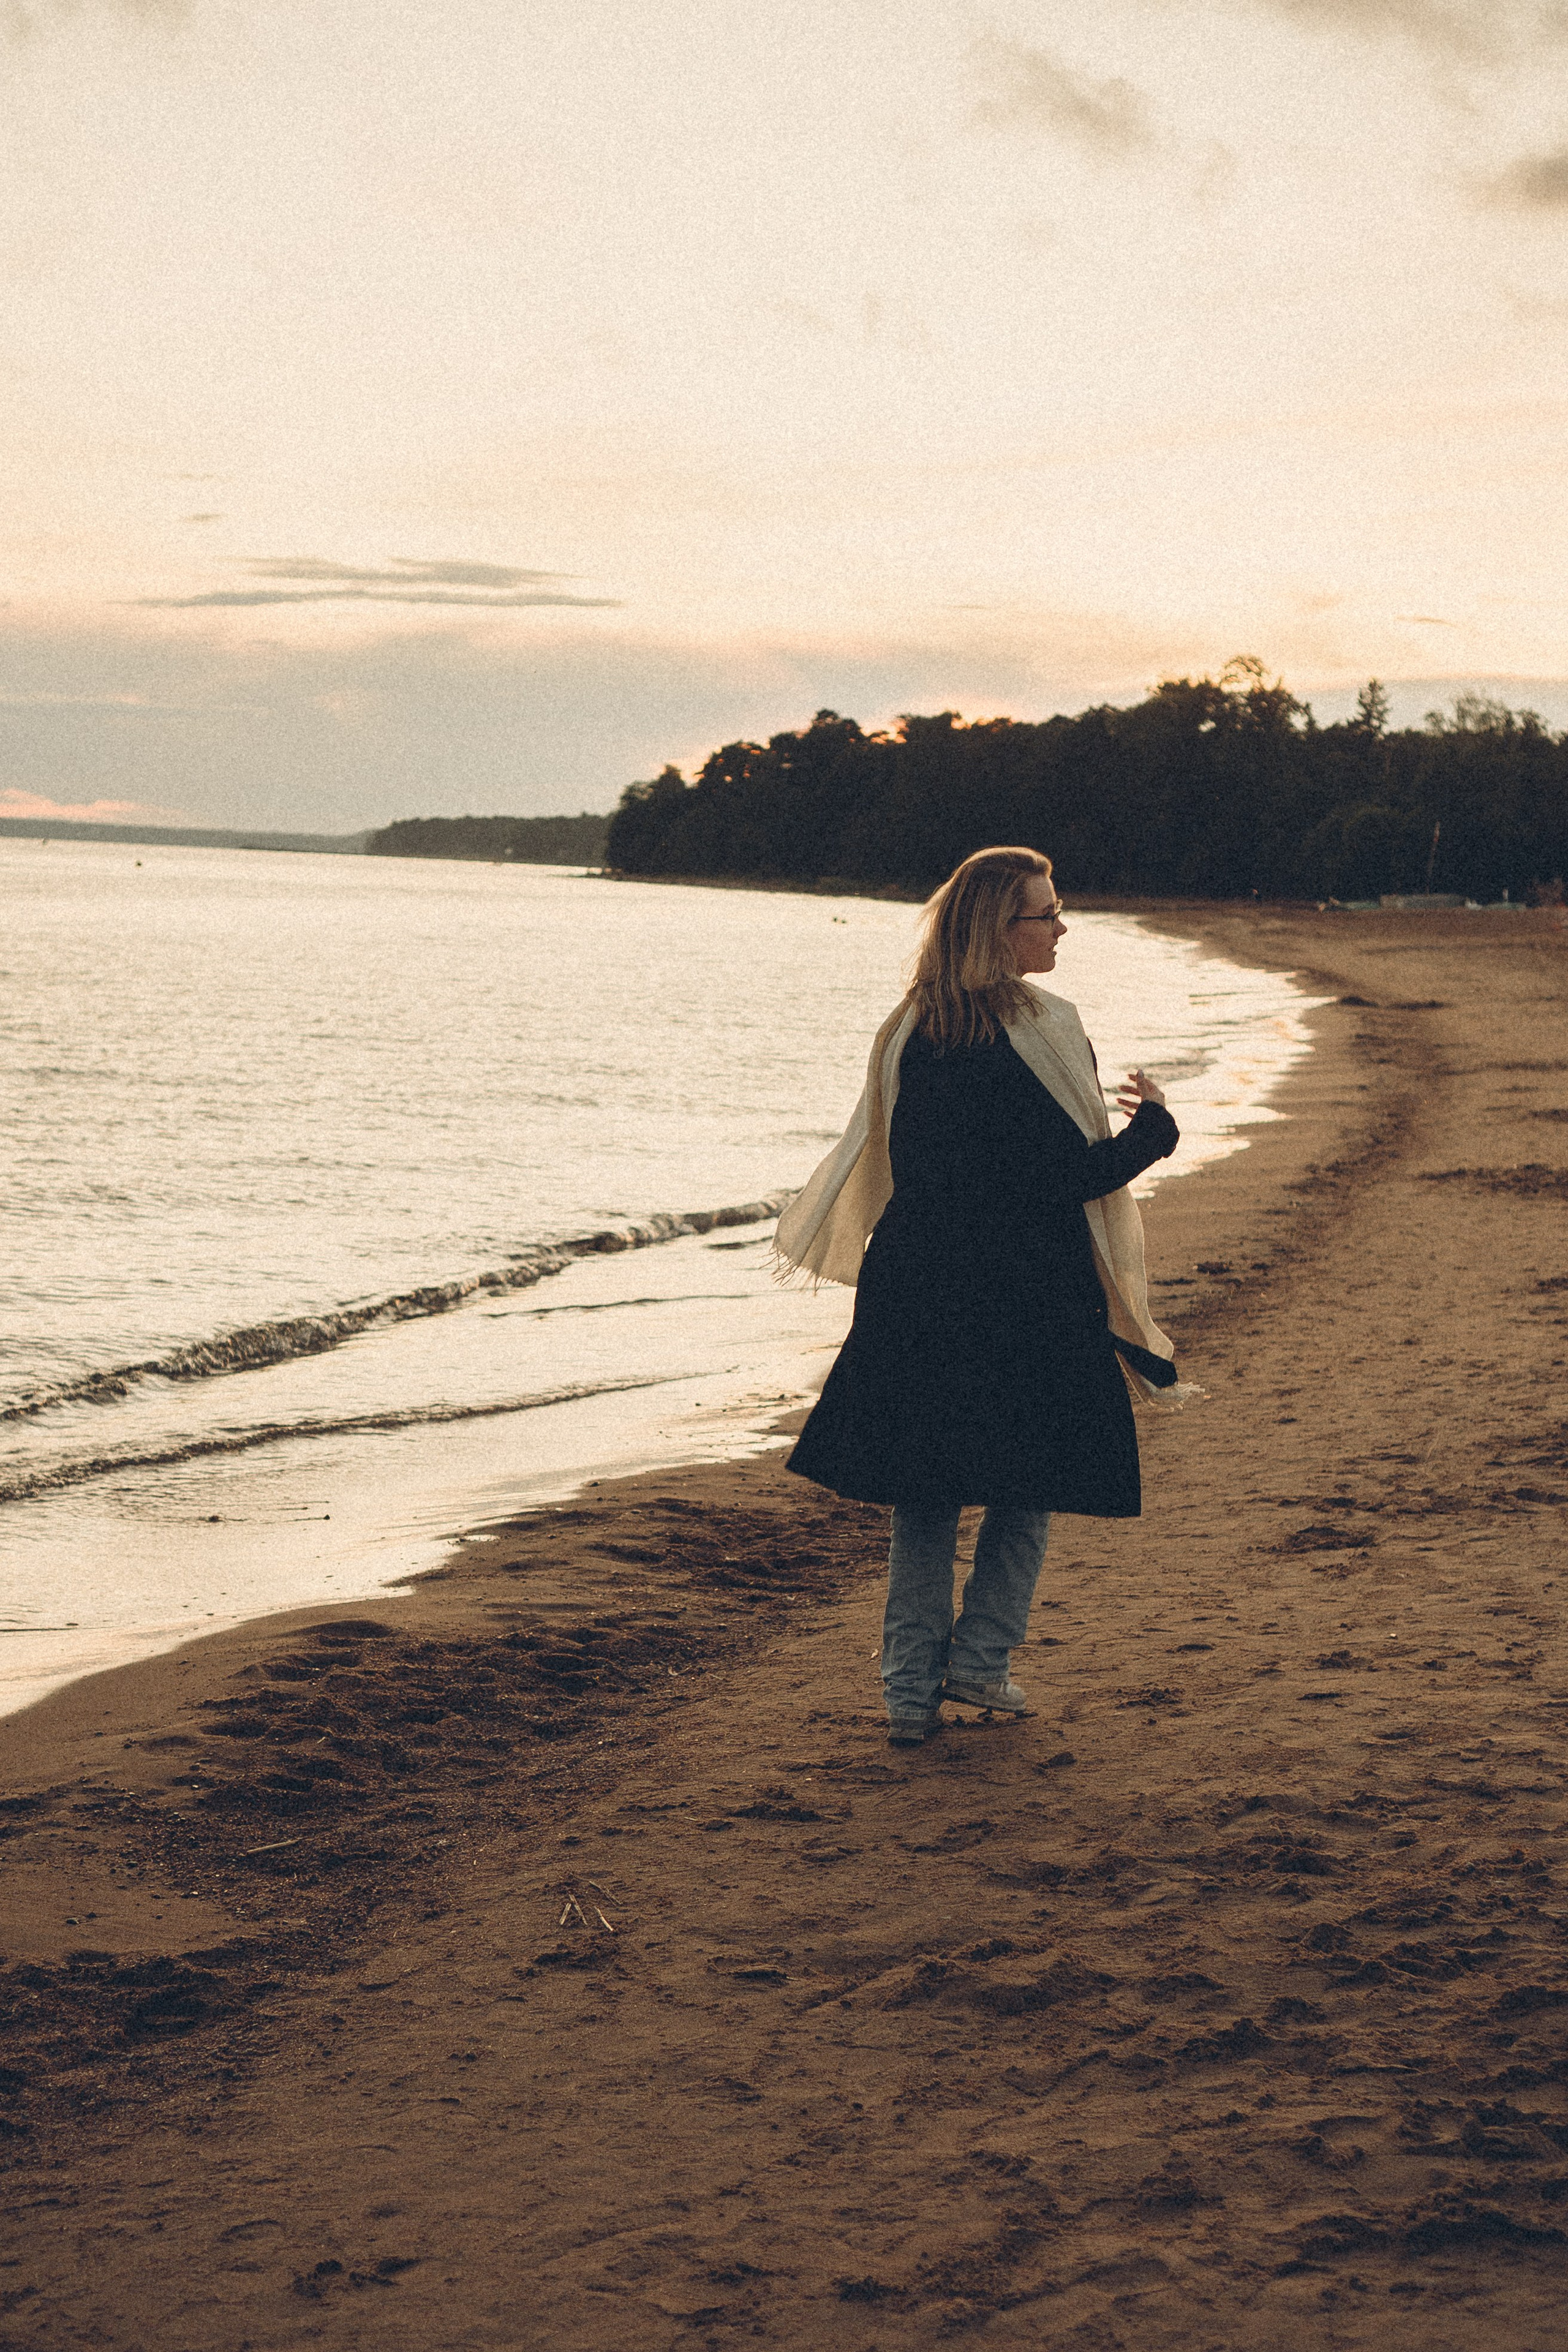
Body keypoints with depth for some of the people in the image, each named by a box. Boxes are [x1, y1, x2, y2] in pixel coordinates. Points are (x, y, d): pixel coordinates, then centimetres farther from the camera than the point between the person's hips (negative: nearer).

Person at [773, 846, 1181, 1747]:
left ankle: (911, 1690, 10)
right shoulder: (1045, 1033, -15)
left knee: (926, 1499, 12)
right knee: (1029, 1484, 14)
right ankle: (979, 1656, 12)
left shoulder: (909, 1033, 3)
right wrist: (1155, 1126, 2)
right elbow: (1079, 1176, -14)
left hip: (916, 1294, 5)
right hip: (1029, 1301, -5)